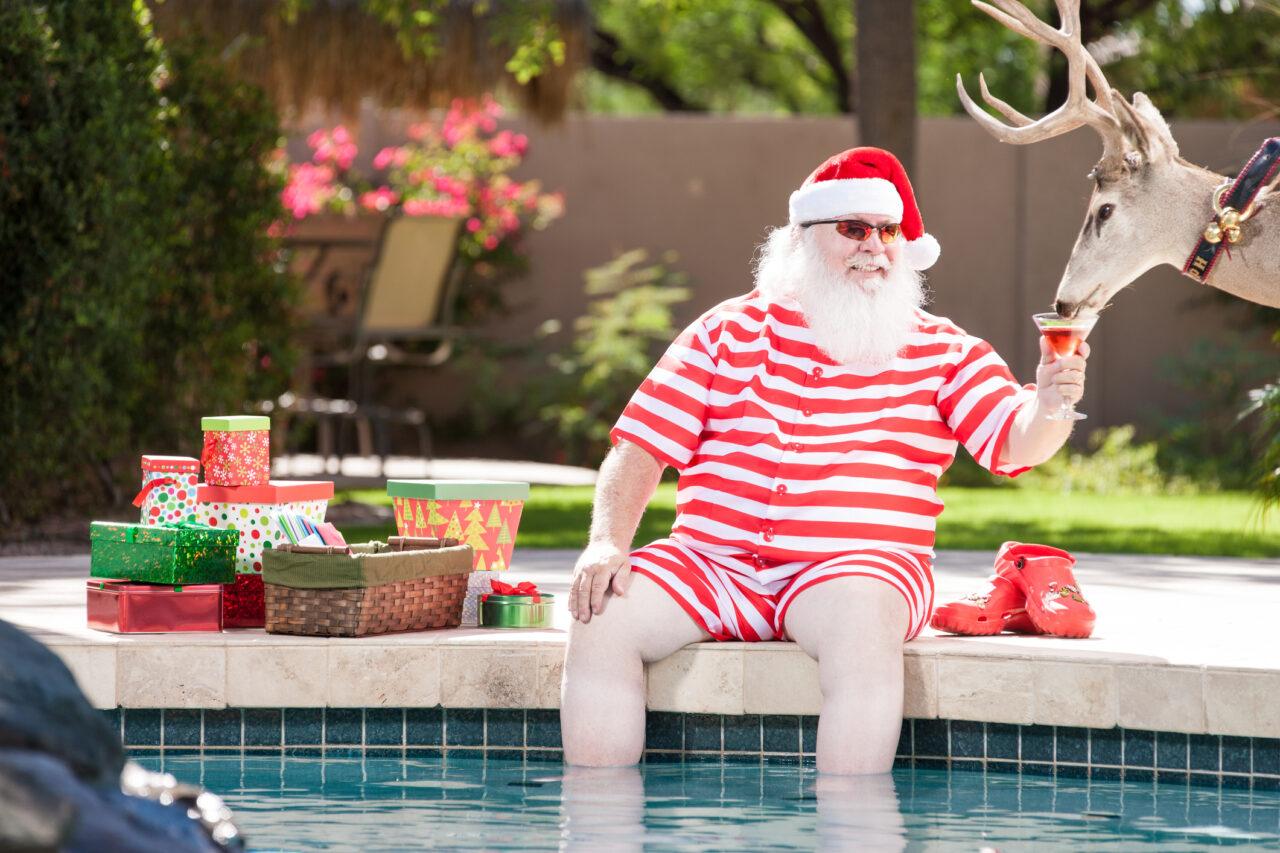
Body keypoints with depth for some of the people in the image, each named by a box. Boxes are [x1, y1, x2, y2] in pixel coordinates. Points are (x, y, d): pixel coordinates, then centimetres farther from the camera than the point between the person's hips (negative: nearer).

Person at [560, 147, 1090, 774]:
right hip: (715, 559, 2)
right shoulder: (728, 332, 12)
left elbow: (1013, 443, -5)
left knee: (862, 617, -37)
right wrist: (607, 543, -10)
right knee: (604, 613, -23)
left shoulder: (944, 351, 9)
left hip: (860, 564, -2)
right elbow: (641, 448, 8)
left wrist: (1046, 409, -30)